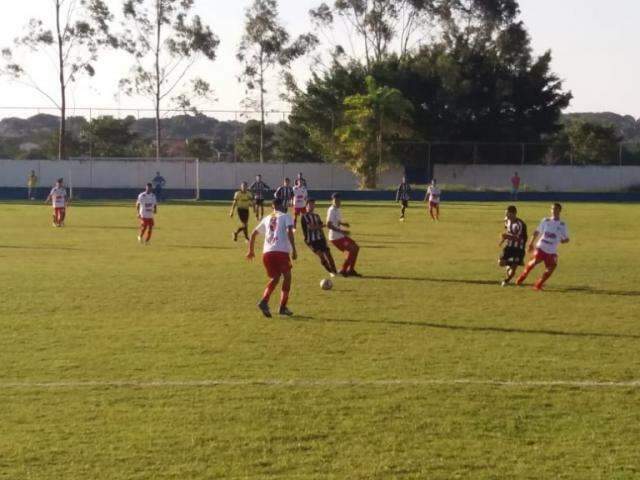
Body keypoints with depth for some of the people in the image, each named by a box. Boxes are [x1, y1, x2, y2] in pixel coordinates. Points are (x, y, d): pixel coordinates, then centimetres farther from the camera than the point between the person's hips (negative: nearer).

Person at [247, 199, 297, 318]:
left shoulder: (266, 219, 22)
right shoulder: (286, 216, 8)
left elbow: (253, 234, 24)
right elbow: (289, 232, -10)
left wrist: (251, 251, 35)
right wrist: (294, 250, -11)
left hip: (267, 252, 4)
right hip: (281, 251, -4)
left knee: (274, 278, 18)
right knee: (287, 277, 15)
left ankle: (264, 301, -6)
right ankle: (283, 307, 10)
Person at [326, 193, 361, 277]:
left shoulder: (337, 210, 12)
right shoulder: (332, 211, -17)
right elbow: (328, 225, -24)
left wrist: (343, 224, 6)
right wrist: (341, 231, -25)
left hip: (341, 236, 10)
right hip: (335, 237, -10)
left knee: (356, 248, 13)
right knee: (352, 250, -15)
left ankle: (351, 270, 18)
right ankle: (343, 270, -5)